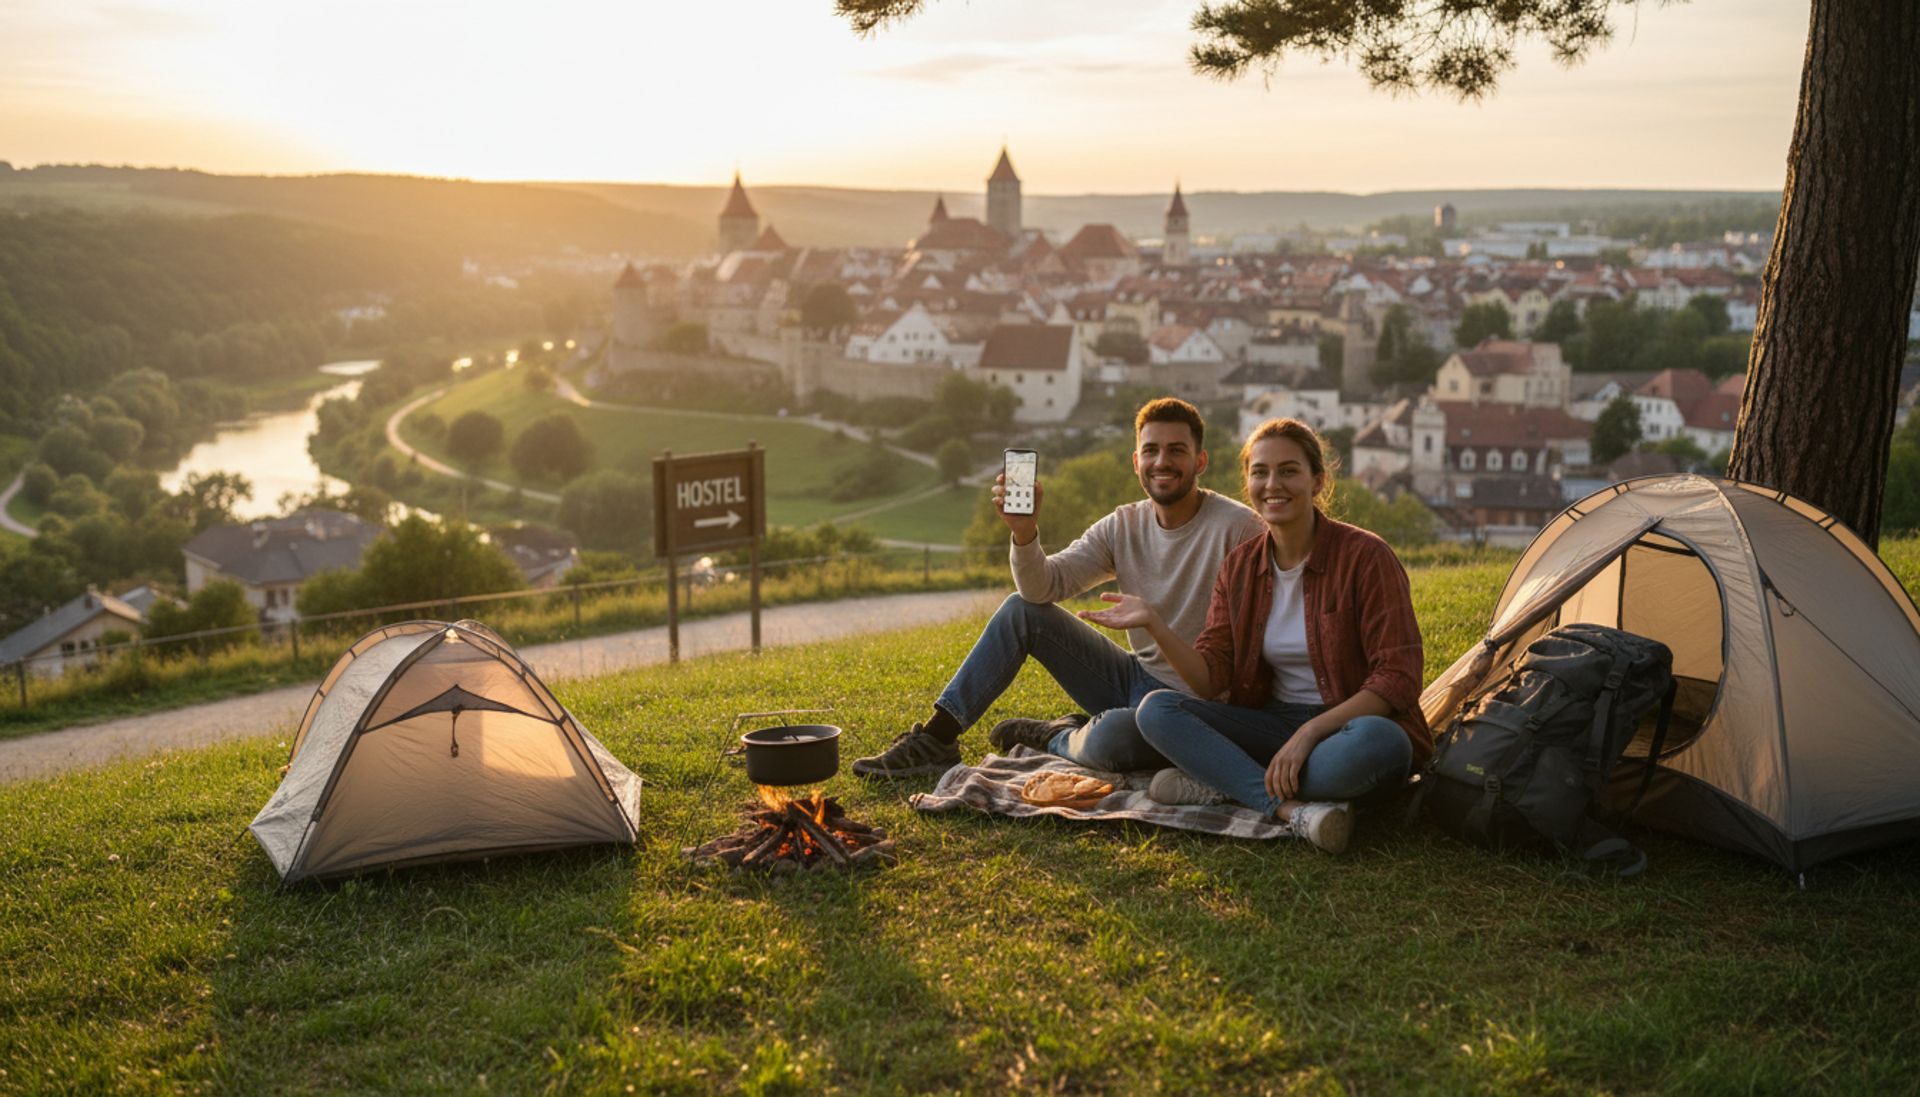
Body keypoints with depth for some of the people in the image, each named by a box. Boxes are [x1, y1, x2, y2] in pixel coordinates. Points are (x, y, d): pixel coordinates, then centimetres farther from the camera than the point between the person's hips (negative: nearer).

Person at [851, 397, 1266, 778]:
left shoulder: (1236, 528, -16)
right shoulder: (1122, 527, 3)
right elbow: (1044, 587, -5)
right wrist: (1024, 530, -25)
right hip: (1135, 678, 6)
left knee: (1113, 737, -39)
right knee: (1021, 610, -2)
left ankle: (1056, 739, -1)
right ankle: (935, 738, -2)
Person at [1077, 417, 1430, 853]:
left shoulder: (1365, 556, -11)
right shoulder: (1239, 568, 5)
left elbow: (1397, 679, -15)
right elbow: (1209, 679, -2)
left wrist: (1311, 732, -26)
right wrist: (1153, 623, -17)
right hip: (1274, 722, 5)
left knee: (1377, 741, -40)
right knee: (1156, 710, -17)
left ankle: (1222, 783, -22)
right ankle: (1294, 808, -31)